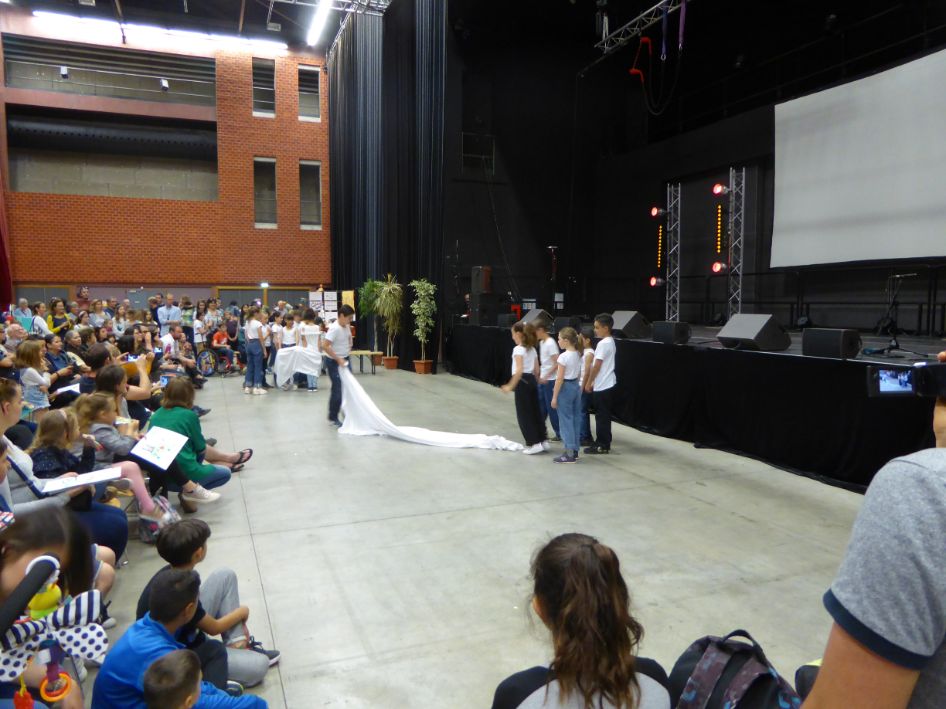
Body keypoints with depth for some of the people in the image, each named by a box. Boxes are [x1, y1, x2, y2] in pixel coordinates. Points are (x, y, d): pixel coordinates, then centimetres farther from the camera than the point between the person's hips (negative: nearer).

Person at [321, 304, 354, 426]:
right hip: (334, 362, -9)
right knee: (338, 389, -5)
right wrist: (338, 359, -27)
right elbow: (325, 346, -30)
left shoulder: (346, 326, 2)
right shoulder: (335, 328, -24)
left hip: (345, 359, 9)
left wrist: (349, 347, 10)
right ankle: (333, 418, 8)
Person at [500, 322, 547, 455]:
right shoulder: (532, 349, 12)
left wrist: (510, 386, -21)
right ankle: (543, 441, 17)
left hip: (522, 382, -8)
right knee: (535, 411, 14)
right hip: (532, 381, 8)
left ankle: (534, 444, 0)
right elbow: (536, 370, 14)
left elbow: (519, 370, -23)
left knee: (523, 414, 0)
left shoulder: (518, 349, -13)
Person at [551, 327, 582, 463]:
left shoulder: (563, 356, -18)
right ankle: (574, 450, 20)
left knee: (566, 420, -2)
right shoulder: (577, 355, 6)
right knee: (575, 419, 13)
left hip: (566, 388, -8)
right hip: (576, 386, 8)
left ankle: (569, 453, 1)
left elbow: (560, 378, -17)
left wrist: (554, 397, -13)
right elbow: (578, 374, 11)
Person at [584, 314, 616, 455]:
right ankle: (604, 443, 20)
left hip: (602, 386, -9)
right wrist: (594, 382, 18)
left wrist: (588, 383, -8)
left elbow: (597, 366, -17)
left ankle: (602, 445, 3)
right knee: (604, 415, 14)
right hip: (607, 384, 9)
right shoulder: (610, 342, 12)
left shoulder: (603, 344, -17)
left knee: (601, 415, -3)